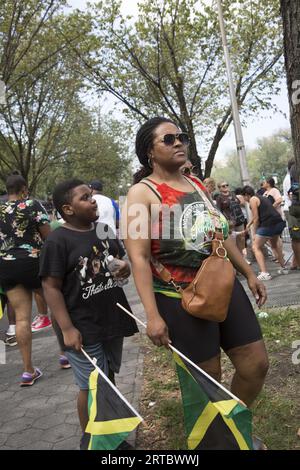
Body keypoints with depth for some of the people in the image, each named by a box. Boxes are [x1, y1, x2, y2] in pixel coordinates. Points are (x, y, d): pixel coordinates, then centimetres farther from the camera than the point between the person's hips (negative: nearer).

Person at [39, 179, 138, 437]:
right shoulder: (58, 240, -16)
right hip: (82, 328, -7)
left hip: (112, 320, 7)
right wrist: (67, 329, -20)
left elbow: (121, 259, 17)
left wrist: (125, 267, -7)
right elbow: (51, 287, -16)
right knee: (92, 387, 6)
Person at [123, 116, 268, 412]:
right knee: (208, 380, 6)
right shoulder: (142, 193, -9)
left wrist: (248, 273, 20)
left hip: (225, 286, 7)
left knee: (256, 365, 9)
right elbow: (139, 257, -16)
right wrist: (152, 315, -23)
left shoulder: (197, 184, 11)